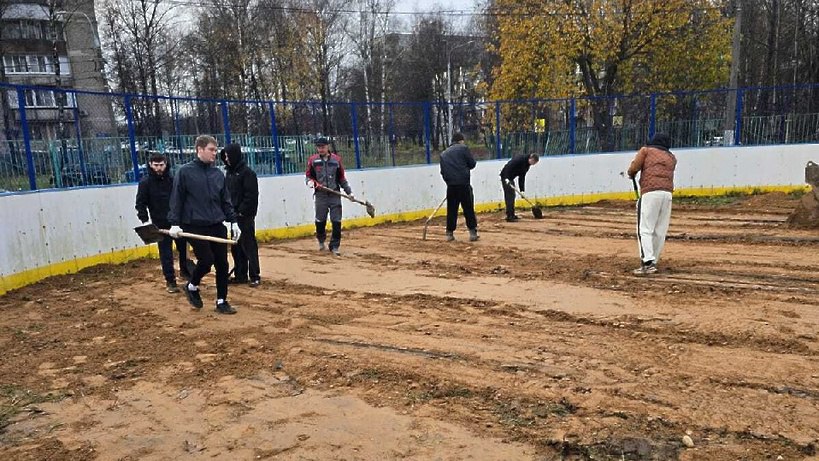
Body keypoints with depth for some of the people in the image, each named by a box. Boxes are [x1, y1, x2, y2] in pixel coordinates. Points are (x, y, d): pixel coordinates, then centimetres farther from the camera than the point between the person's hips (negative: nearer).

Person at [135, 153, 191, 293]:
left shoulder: (173, 179, -1)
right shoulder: (145, 182, -5)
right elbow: (140, 204, -3)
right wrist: (145, 220, -12)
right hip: (160, 223, -2)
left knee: (183, 247, 14)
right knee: (166, 253, 1)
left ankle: (184, 271, 35)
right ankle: (170, 281, 10)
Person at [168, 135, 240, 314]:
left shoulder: (218, 173, 9)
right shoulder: (185, 171, -4)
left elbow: (225, 201, 13)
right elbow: (176, 199, -4)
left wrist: (233, 222, 9)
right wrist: (174, 223, -9)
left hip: (217, 226, 5)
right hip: (195, 227, -4)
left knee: (222, 264, 4)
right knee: (206, 260, -10)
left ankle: (221, 301, 16)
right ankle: (192, 287, 21)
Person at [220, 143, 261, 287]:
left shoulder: (247, 172, -10)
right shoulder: (229, 172, 14)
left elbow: (251, 195, -15)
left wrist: (241, 211, -17)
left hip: (245, 216, -8)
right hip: (233, 215, 8)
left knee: (249, 246, -4)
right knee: (236, 247, 11)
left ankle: (254, 277, 1)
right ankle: (240, 275, 19)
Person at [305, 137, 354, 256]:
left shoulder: (336, 159, 8)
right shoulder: (313, 160, 5)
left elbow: (342, 178, 13)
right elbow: (309, 176, 11)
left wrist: (349, 192, 11)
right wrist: (310, 182, -12)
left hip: (335, 195, 1)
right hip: (321, 195, 0)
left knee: (337, 222, -2)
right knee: (320, 221, 5)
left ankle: (334, 246, 10)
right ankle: (321, 241, 32)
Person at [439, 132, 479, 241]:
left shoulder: (443, 154, 17)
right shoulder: (463, 148, 2)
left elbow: (443, 171, 15)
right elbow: (472, 163, 2)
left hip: (450, 185, 4)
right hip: (463, 184, -4)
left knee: (451, 210, 10)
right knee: (468, 209, 2)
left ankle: (450, 233, 12)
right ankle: (473, 232, 2)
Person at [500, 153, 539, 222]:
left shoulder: (527, 165, 9)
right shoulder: (520, 159, -19)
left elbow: (522, 177, 11)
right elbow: (509, 166, -28)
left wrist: (522, 190, 7)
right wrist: (506, 178, -33)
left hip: (510, 178, 10)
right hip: (506, 177, -10)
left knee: (512, 195, 13)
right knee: (509, 195, -12)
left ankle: (512, 215, 21)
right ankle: (509, 216, -12)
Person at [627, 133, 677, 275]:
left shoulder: (646, 150, 13)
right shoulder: (672, 158, 26)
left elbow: (633, 169, 2)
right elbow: (667, 173, 15)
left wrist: (631, 175, 23)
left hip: (650, 193, -4)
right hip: (667, 194, 5)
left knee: (644, 229, -7)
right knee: (660, 231, 8)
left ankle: (648, 262, -19)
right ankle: (653, 262, 12)